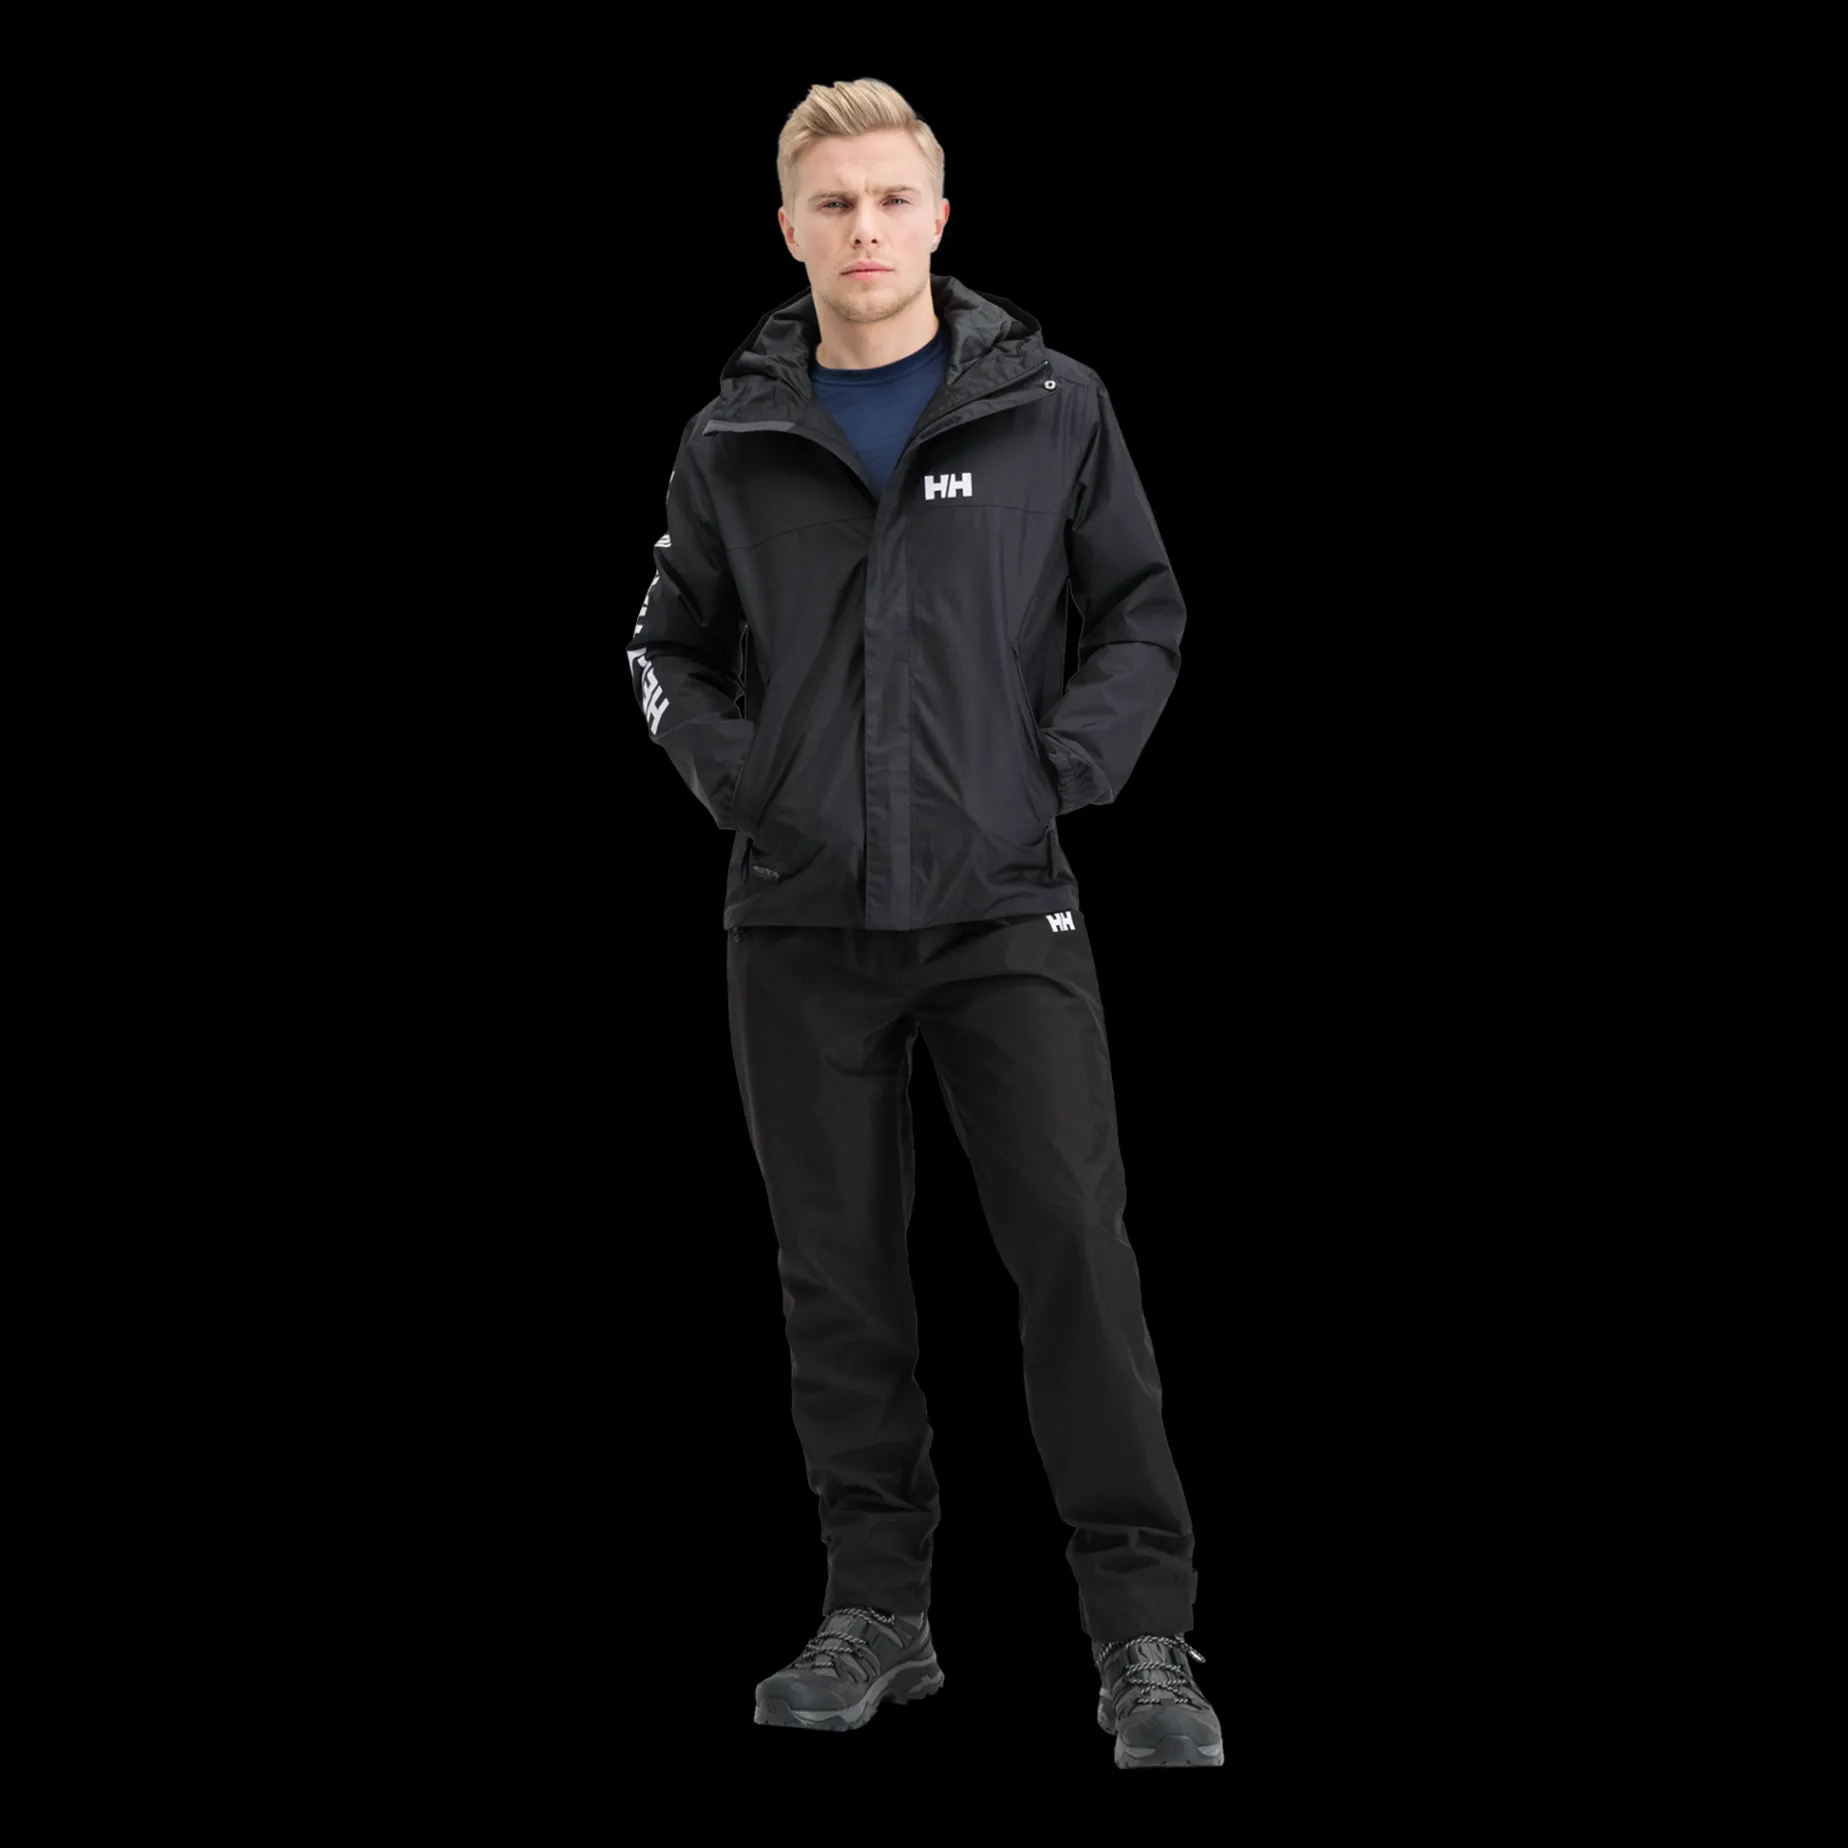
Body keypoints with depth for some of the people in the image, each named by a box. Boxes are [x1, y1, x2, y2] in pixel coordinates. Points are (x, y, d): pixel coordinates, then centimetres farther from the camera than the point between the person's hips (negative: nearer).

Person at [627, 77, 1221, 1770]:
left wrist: (1066, 768, -4)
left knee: (1077, 1246, -8)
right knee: (841, 1272, 7)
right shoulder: (735, 442, 6)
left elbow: (1144, 615, 8)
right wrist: (734, 771, 0)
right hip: (801, 919, 2)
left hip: (1002, 911, -2)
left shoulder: (1052, 409, 3)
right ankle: (880, 1612, 18)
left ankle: (1144, 1637, -3)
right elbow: (670, 649, 16)